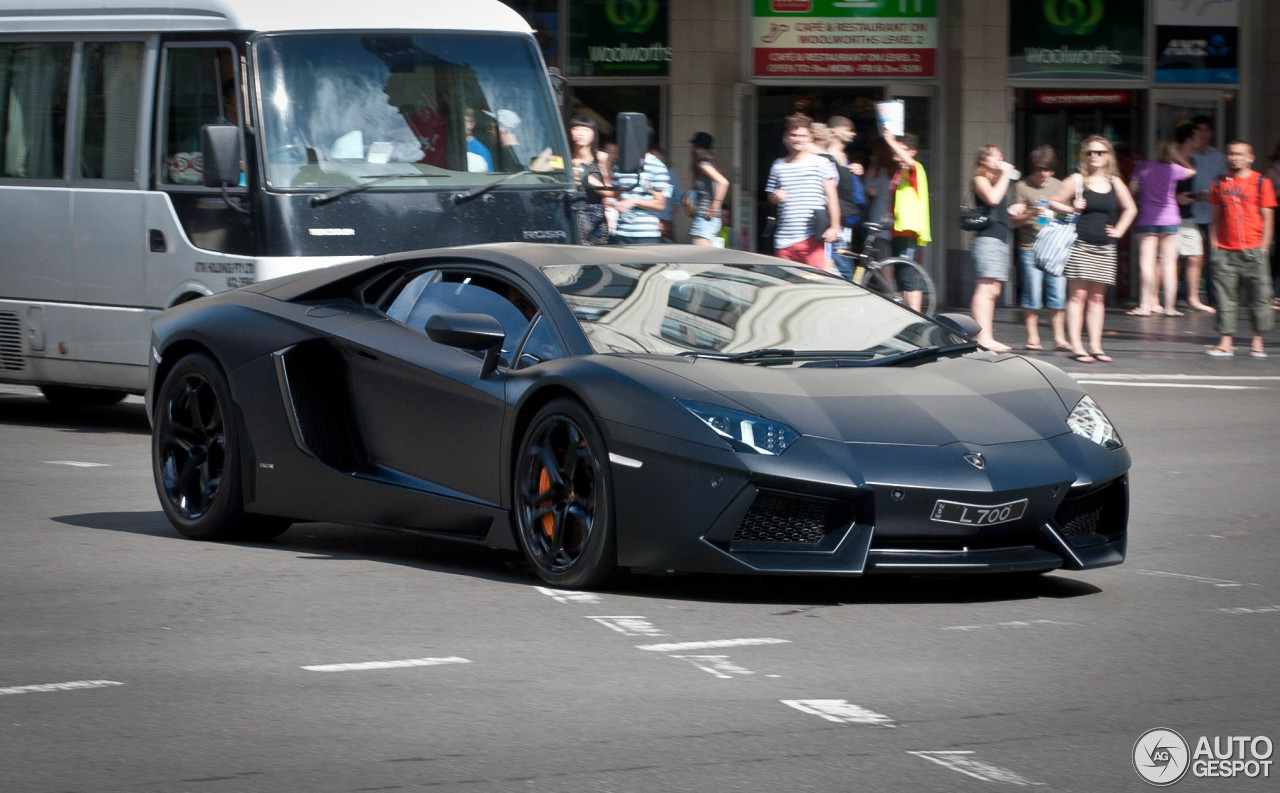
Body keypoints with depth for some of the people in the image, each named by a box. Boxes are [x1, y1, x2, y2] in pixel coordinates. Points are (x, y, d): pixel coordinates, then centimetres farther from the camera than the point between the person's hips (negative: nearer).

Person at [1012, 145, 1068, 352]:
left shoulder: (1058, 186, 15)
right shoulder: (1022, 187, 2)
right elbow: (1015, 221, -1)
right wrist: (1031, 214, -18)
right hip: (1030, 248, -3)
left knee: (1058, 294, -1)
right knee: (1033, 294, -3)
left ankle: (1059, 337, 2)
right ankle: (1032, 337, 4)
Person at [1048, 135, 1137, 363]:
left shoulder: (1115, 183, 11)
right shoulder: (1077, 181, 0)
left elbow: (1130, 209, 23)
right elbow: (1054, 202, 3)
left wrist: (1119, 230, 12)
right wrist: (1071, 209, -13)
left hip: (1104, 248, 4)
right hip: (1080, 244, -4)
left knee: (1097, 297, 6)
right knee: (1078, 294, -7)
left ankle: (1095, 345, 8)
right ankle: (1076, 346, -9)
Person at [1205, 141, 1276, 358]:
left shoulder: (1261, 183, 1)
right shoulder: (1220, 183, 10)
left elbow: (1268, 218, 1)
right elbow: (1215, 217, 15)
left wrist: (1263, 248, -4)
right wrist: (1213, 244, 6)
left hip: (1252, 250, -2)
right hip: (1225, 251, 2)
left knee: (1259, 296, -1)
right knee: (1225, 297, 0)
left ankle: (1258, 343, 8)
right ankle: (1226, 342, 3)